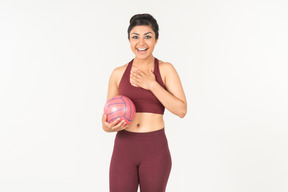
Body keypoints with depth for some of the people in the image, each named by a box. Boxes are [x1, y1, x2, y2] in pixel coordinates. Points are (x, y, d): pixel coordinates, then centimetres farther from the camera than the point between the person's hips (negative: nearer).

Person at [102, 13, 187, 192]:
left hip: (155, 149, -1)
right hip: (124, 147, 1)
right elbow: (108, 116, 9)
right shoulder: (118, 73, 5)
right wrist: (108, 126, -13)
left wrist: (152, 84, -16)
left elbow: (181, 110, -10)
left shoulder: (166, 69, -1)